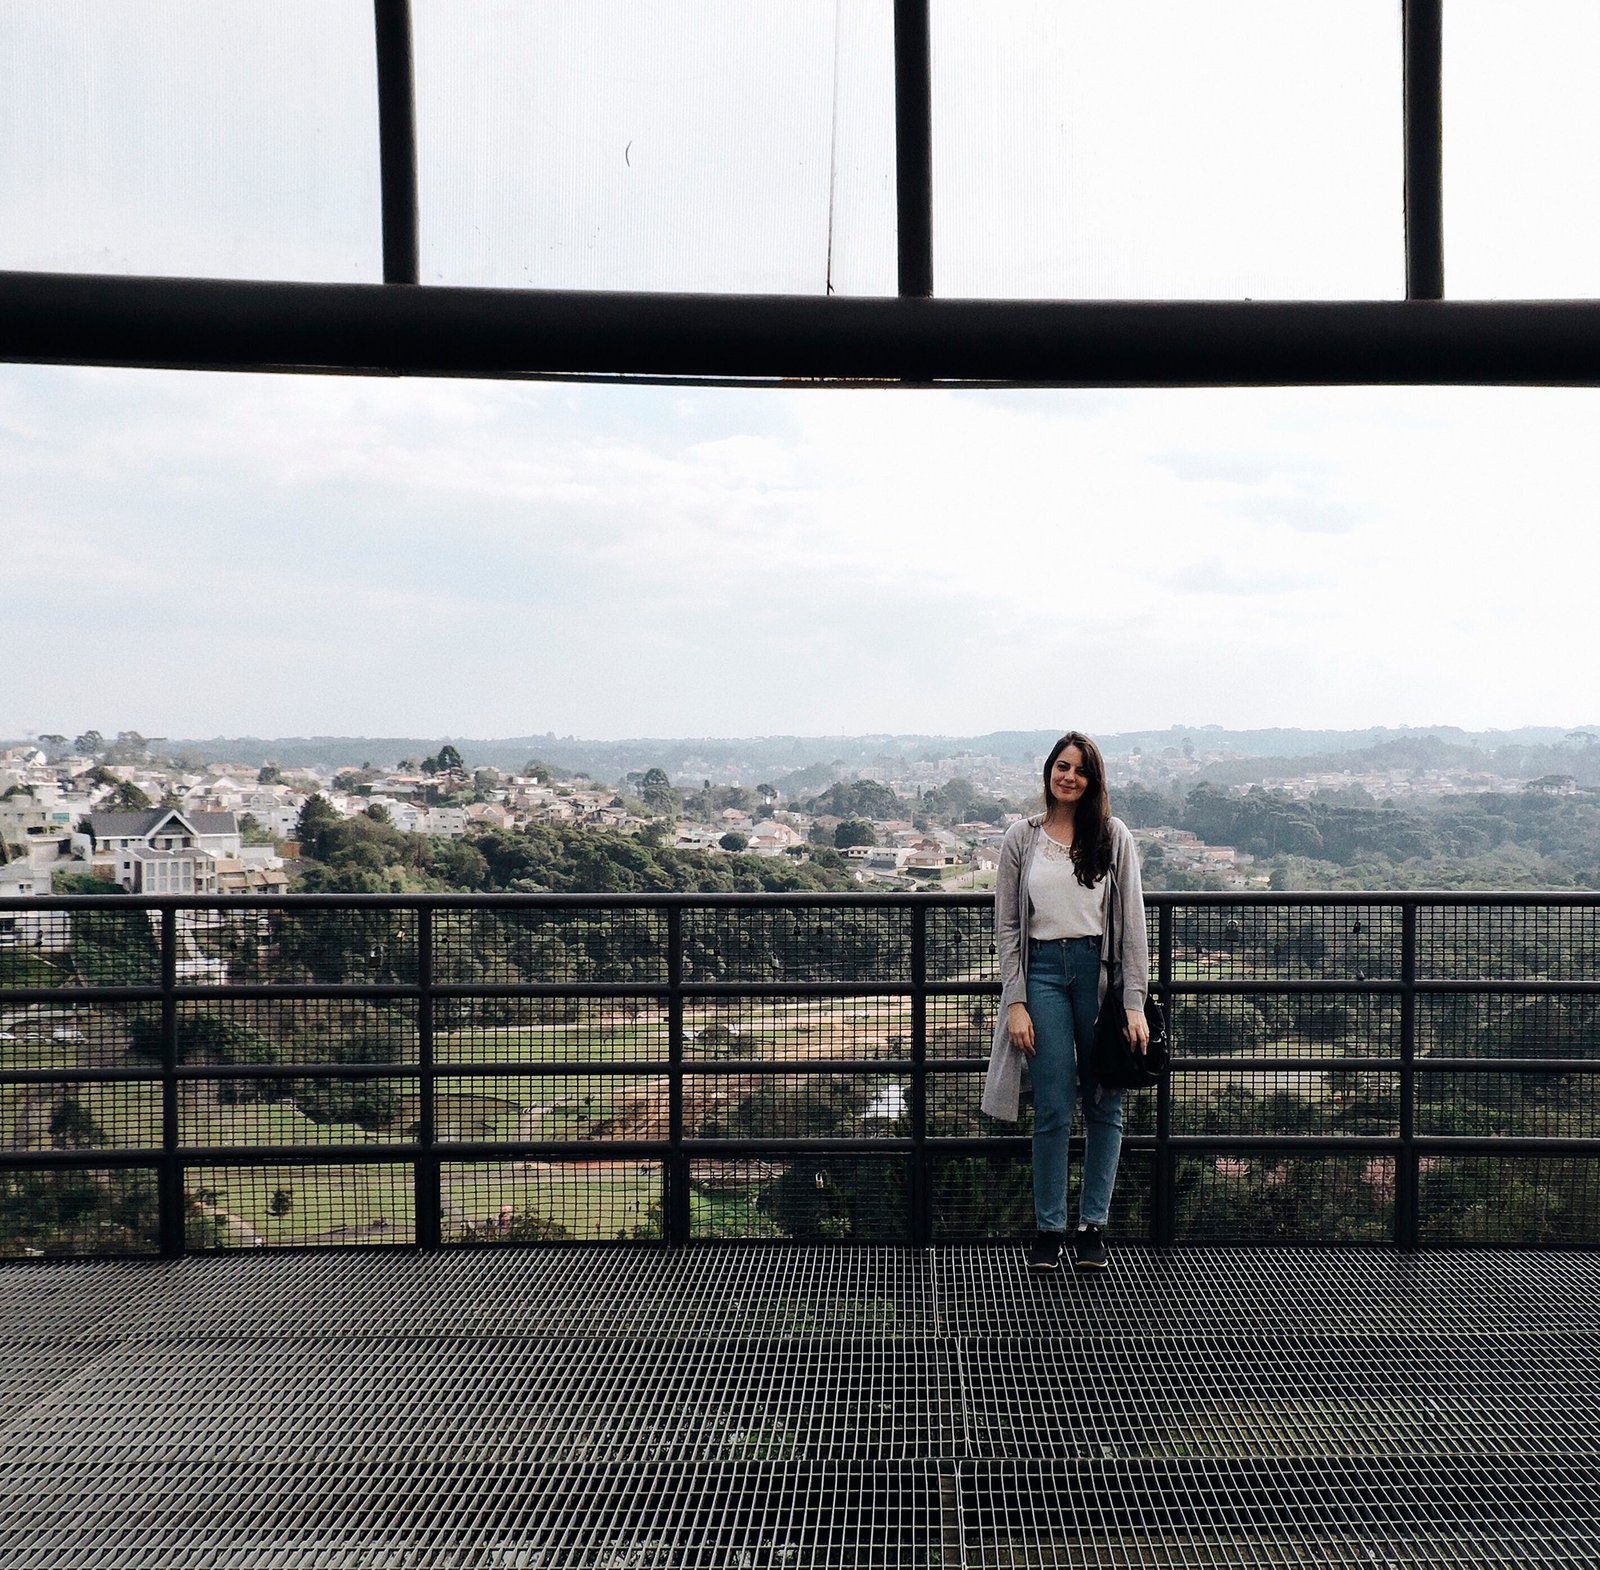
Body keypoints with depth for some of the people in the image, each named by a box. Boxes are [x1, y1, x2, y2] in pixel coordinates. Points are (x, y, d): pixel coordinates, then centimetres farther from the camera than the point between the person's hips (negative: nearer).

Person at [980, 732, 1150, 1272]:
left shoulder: (1112, 836, 4)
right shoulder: (1022, 837, 5)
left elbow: (1132, 921, 1)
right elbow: (1007, 924, 5)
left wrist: (1134, 1004, -6)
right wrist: (1015, 1002, -4)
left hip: (1101, 969, 0)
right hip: (1043, 970, 0)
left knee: (1104, 1106, 5)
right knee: (1053, 1109, -1)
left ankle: (1093, 1226, 18)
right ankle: (1049, 1229, 10)